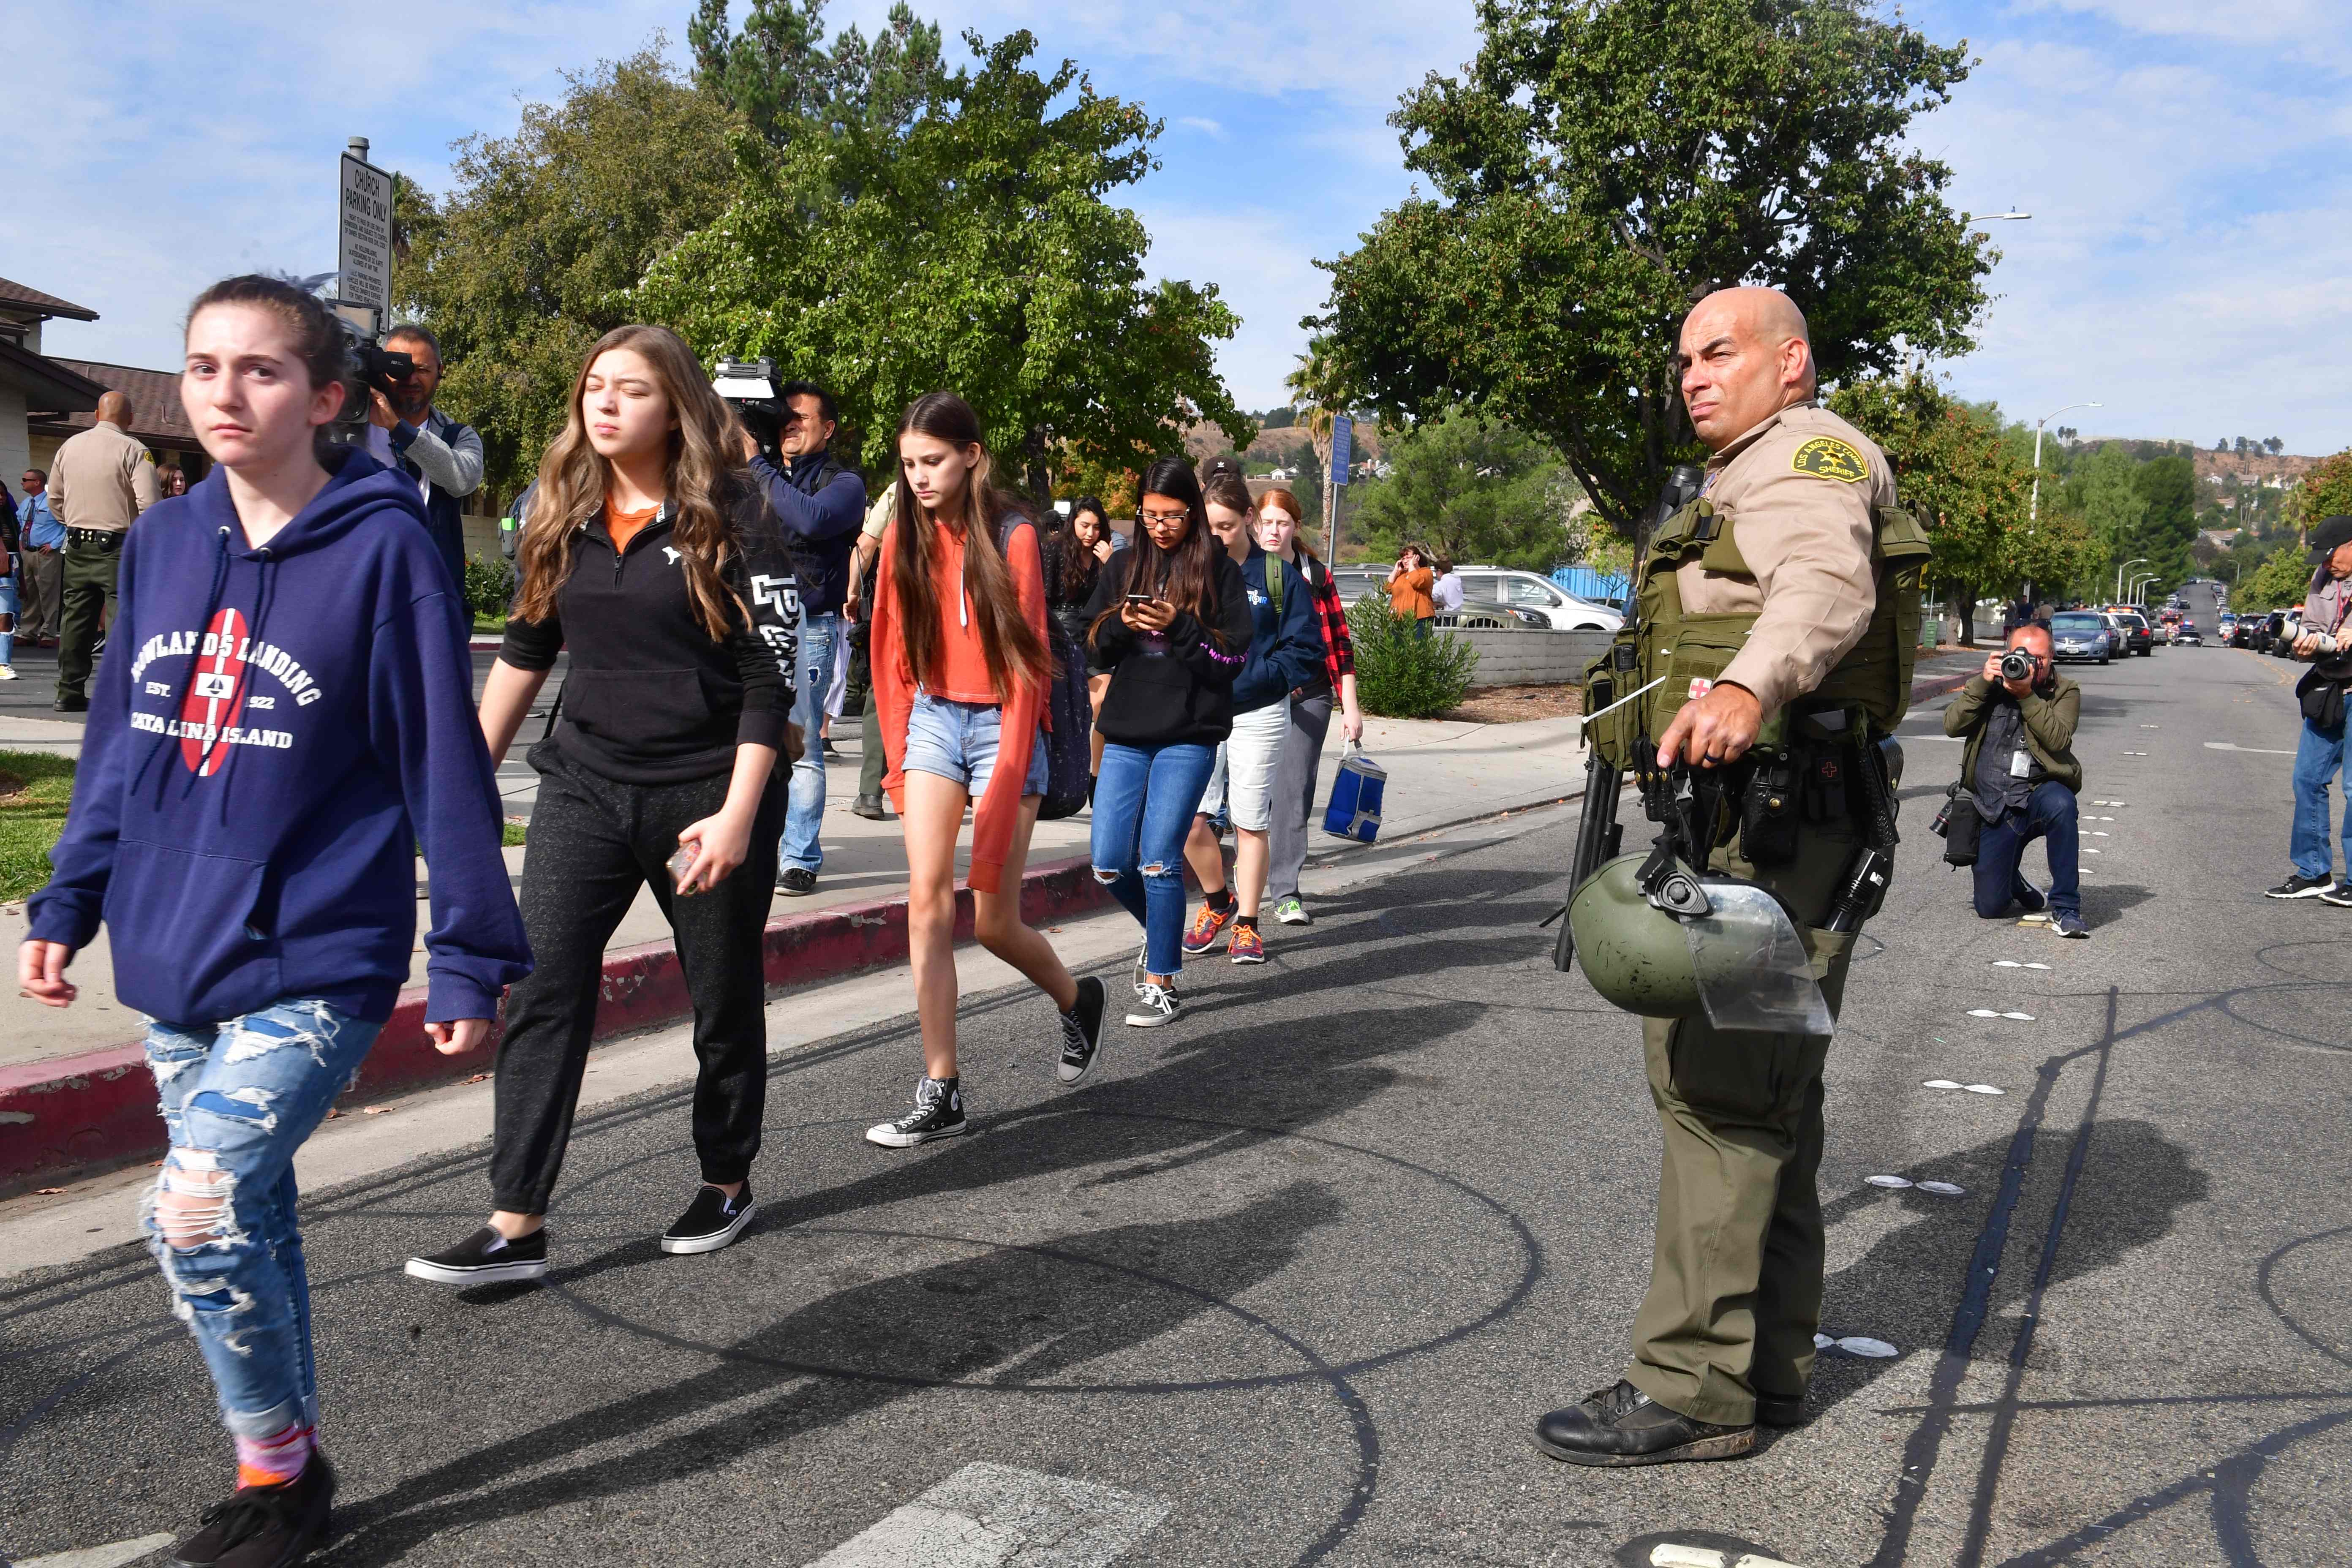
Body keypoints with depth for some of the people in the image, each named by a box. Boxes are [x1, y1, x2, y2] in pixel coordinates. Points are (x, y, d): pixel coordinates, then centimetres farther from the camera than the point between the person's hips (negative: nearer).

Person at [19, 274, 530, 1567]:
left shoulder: (382, 548, -10)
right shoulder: (161, 543, 7)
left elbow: (444, 763, -10)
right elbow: (118, 740, 15)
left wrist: (471, 956, -9)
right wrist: (71, 900, 13)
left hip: (318, 961, -6)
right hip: (173, 964, 6)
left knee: (198, 1213, -15)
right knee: (249, 1219, 14)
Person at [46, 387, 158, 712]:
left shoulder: (69, 447, 10)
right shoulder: (133, 451, -10)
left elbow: (55, 500, 15)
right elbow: (148, 504, -17)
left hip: (77, 547, 6)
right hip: (118, 547, -6)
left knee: (75, 620, 11)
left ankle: (70, 693, 17)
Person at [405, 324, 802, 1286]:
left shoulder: (729, 518, -9)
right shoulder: (563, 515, 6)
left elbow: (771, 679, -13)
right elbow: (524, 650, 17)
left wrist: (737, 814, -20)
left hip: (707, 795, -4)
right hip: (587, 784, 4)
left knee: (724, 1001, 10)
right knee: (542, 992, -5)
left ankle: (727, 1183, 30)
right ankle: (517, 1225, -1)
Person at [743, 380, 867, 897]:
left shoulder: (842, 483, 3)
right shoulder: (761, 477, 20)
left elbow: (810, 519, -18)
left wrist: (755, 462, -11)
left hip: (808, 627, -4)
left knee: (801, 747, -4)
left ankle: (800, 859, 2)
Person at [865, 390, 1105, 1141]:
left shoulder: (1011, 536, -10)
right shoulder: (905, 536, 5)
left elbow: (1026, 663, -12)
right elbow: (892, 649, 11)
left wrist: (1007, 780, -15)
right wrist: (898, 756, 8)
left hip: (1001, 724, -4)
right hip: (933, 721, 4)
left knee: (994, 922, -1)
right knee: (926, 903, -6)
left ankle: (1077, 999, 31)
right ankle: (941, 1094, 0)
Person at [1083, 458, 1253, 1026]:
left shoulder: (1218, 568, -1)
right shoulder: (1124, 565, 11)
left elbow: (1236, 653, -4)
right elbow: (1094, 647, 11)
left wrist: (1180, 628, -18)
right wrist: (1122, 625, -10)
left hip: (1190, 735, -4)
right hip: (1126, 733, 4)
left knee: (1158, 861, -8)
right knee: (1108, 863, 2)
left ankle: (1161, 983, 5)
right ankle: (1163, 932, 31)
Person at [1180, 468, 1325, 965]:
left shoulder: (1280, 576, 0)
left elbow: (1305, 649, -3)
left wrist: (1244, 680, -13)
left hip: (1258, 716, -2)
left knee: (1250, 823, 3)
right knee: (1191, 821, -6)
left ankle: (1246, 925, 17)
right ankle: (1217, 902, 21)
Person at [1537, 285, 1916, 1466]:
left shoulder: (1810, 452, -8)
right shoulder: (1744, 480, 27)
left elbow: (1826, 583, -30)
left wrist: (1749, 685, -49)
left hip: (1771, 824, -11)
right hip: (1750, 821, 11)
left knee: (1717, 1081, -11)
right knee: (1767, 1089, 14)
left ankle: (1695, 1388, -6)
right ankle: (1770, 1363, 24)